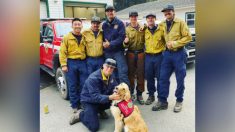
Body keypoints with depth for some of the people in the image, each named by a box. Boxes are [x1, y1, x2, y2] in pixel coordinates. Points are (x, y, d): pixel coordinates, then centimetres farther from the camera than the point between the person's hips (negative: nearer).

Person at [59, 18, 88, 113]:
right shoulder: (67, 37, 1)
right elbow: (62, 52, -3)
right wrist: (63, 65, -10)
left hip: (83, 62, 2)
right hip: (71, 63, -2)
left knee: (84, 84, 6)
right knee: (72, 86, 5)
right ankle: (74, 105, 18)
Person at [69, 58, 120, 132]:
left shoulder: (111, 76, -6)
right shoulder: (93, 78, -29)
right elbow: (95, 97, -35)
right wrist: (110, 97, -48)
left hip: (102, 98, 7)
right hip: (89, 101, -7)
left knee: (117, 100, -18)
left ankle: (100, 110, 9)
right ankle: (80, 114, 10)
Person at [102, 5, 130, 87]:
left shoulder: (120, 23, -1)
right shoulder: (104, 25, 9)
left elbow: (121, 37, -10)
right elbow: (102, 37, 13)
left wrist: (110, 44, -16)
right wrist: (104, 43, -7)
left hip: (118, 51, -3)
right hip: (107, 53, 4)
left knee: (122, 73, -8)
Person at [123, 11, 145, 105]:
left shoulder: (142, 28, 8)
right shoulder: (127, 29, 4)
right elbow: (126, 45, -1)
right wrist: (126, 42, -24)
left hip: (140, 53, 1)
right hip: (131, 53, 0)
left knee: (140, 74, 3)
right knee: (131, 74, 8)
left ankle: (139, 94, 14)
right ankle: (131, 92, 22)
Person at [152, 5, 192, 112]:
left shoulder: (180, 23, -4)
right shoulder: (162, 24, 8)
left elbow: (188, 37, -8)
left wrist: (174, 43, -15)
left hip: (179, 54, -4)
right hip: (167, 53, 4)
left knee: (180, 79, 5)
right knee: (163, 78, 2)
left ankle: (179, 101, 20)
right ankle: (162, 101, 12)